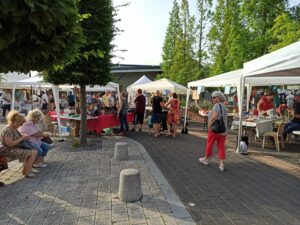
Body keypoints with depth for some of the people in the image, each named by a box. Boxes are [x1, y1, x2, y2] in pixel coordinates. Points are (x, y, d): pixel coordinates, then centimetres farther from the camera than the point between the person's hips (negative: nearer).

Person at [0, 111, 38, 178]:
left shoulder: (14, 129, 10)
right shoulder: (7, 131, -20)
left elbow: (17, 138, 23)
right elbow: (10, 144, -27)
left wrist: (24, 136, 2)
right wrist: (22, 138, -20)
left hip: (17, 149, 11)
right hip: (11, 151, -11)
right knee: (34, 153, -19)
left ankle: (24, 170, 20)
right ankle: (27, 173, -10)